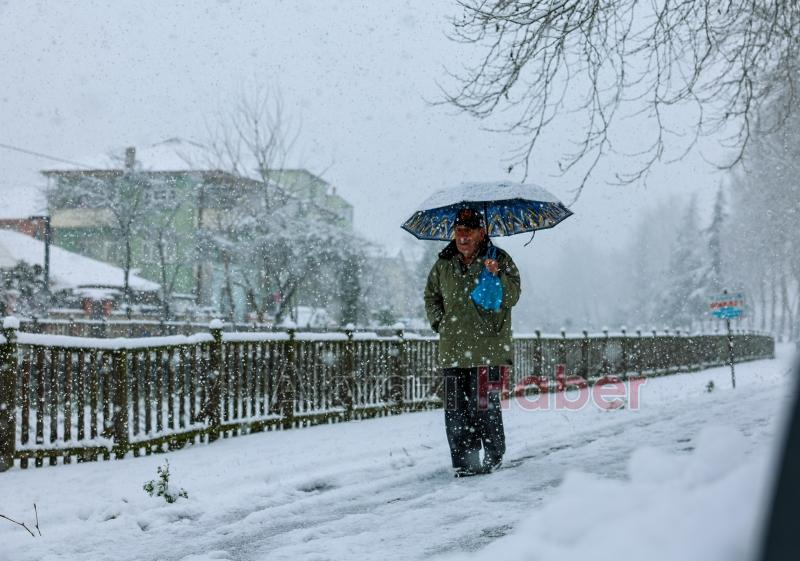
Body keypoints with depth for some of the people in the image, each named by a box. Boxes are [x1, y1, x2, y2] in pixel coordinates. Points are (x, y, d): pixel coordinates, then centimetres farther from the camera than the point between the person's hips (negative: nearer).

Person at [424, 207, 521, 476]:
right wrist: (438, 321, 11)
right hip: (454, 350, 4)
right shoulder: (444, 265, 13)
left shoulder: (499, 259, 2)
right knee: (455, 409, 1)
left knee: (484, 406, -6)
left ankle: (493, 456, 12)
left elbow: (512, 296, -6)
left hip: (489, 348, -4)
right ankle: (464, 461, 9)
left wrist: (497, 276, -24)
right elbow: (431, 296, 27)